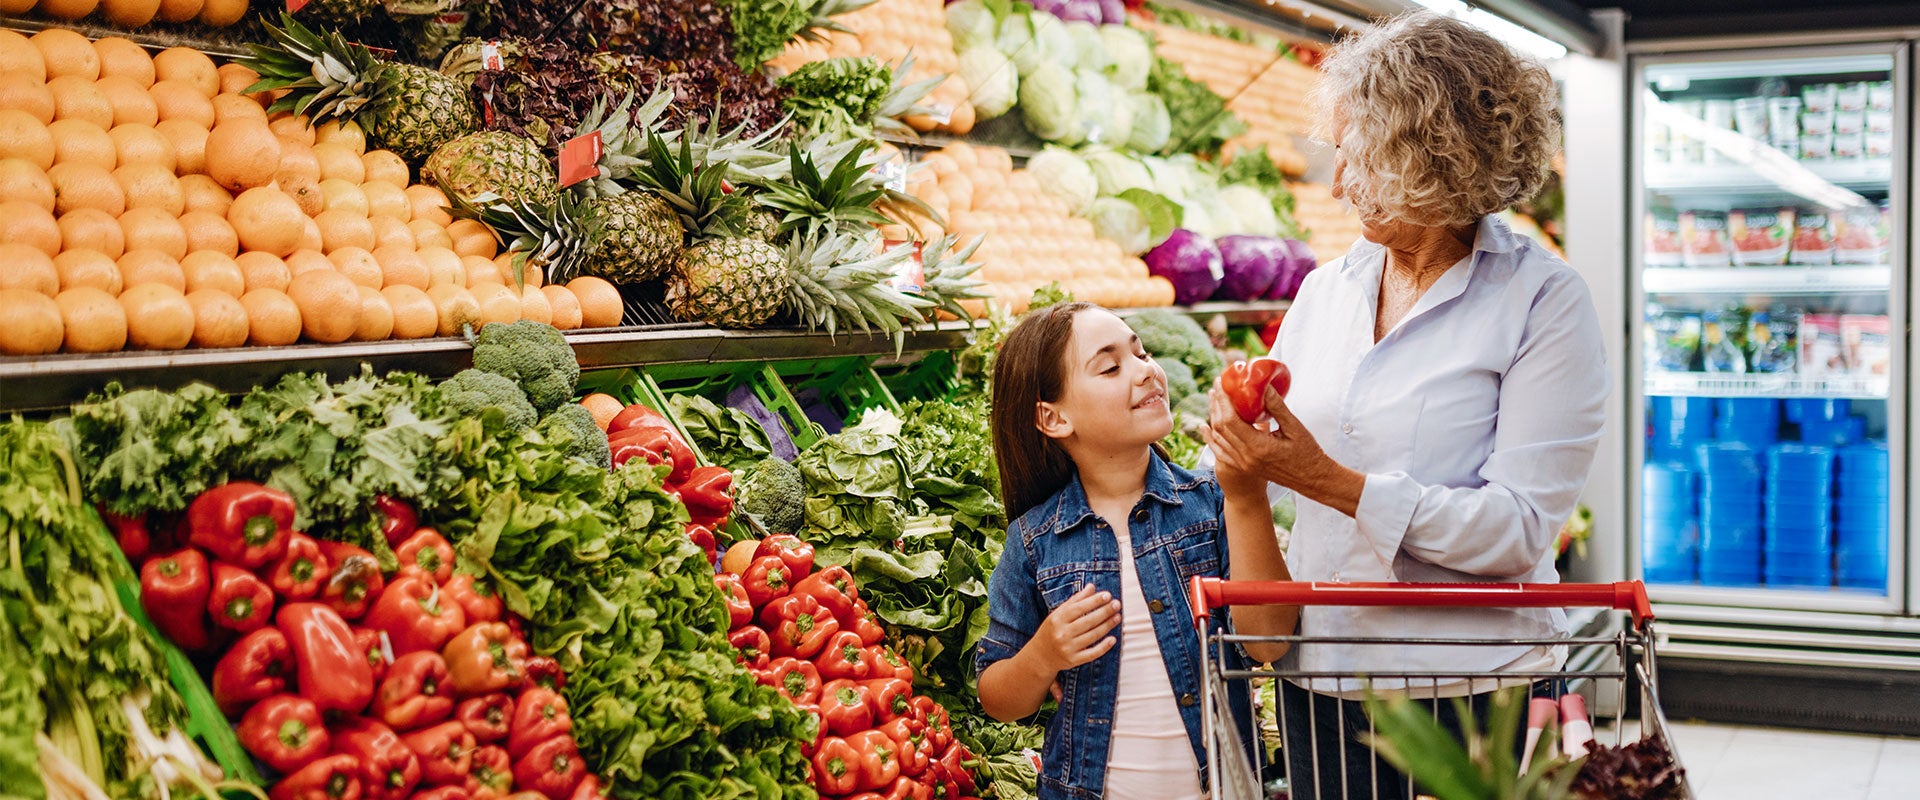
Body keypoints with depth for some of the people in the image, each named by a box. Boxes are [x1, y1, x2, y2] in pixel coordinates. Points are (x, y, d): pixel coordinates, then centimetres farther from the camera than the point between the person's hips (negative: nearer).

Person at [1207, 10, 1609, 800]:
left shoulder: (1543, 301, -8)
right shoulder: (1324, 291, 9)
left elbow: (1519, 528, -17)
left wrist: (1334, 482, -21)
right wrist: (1242, 446, -5)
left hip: (1472, 692, -4)